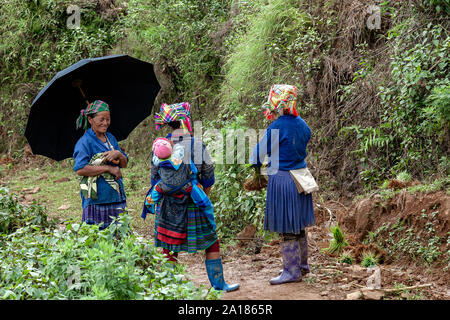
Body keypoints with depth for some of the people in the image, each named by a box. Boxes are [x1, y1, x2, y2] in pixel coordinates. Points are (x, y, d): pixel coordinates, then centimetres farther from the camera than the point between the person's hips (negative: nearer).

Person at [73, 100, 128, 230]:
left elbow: (125, 164, 15)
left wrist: (118, 154, -8)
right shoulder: (85, 142, -8)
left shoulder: (110, 138, 14)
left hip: (116, 197, 7)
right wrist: (109, 168, -16)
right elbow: (80, 169, -18)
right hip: (96, 201, -7)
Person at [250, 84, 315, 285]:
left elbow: (261, 150, -8)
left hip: (281, 178, -8)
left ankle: (292, 271, 4)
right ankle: (302, 265, 28)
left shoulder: (276, 128, -19)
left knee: (286, 228, -1)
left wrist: (256, 163, 14)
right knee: (298, 225, 18)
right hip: (300, 177, 8)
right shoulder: (302, 125, 3)